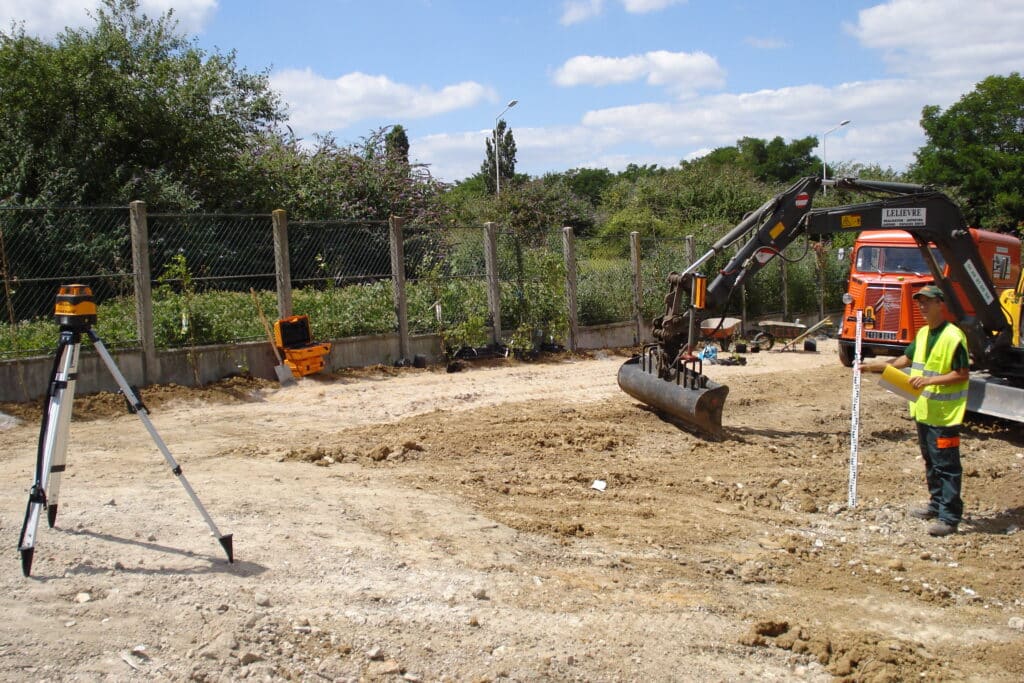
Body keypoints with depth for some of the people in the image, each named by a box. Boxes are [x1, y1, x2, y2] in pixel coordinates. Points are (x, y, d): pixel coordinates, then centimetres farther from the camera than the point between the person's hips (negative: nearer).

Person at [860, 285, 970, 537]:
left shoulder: (953, 336, -17)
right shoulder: (923, 333, 11)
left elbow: (963, 374, -18)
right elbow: (908, 358, 24)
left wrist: (930, 379, -24)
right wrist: (881, 365, 15)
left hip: (945, 414, -9)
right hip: (924, 410, 9)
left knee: (946, 466, -6)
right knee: (931, 462, 19)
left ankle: (949, 517, -3)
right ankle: (937, 504, 33)